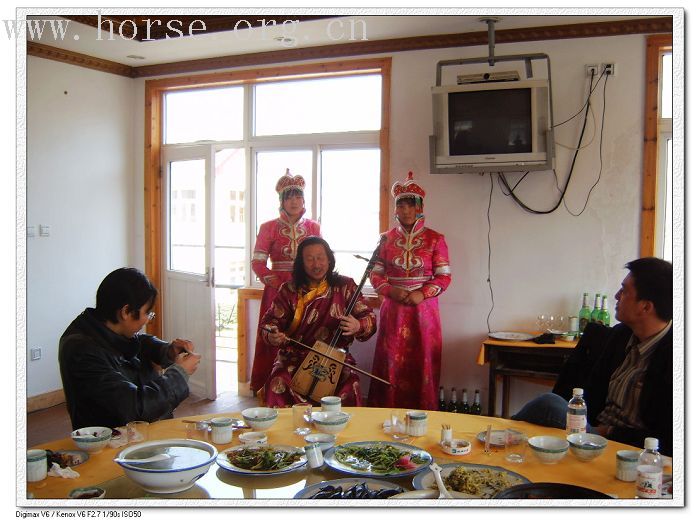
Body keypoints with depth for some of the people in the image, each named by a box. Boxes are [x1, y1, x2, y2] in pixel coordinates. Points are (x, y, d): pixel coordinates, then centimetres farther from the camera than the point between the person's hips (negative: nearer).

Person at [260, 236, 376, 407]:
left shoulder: (345, 286, 4)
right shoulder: (290, 290, 5)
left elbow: (369, 318, 2)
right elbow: (271, 321, 5)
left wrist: (358, 326, -22)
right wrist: (272, 336, -19)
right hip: (294, 359, 1)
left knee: (348, 389, -29)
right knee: (279, 386, -28)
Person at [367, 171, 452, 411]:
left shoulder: (435, 239, 0)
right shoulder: (386, 239, 7)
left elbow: (444, 276, -2)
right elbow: (375, 274, 6)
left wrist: (422, 294, -15)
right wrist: (390, 291, -11)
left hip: (423, 309, -1)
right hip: (393, 309, 2)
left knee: (421, 364, 1)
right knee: (392, 364, 3)